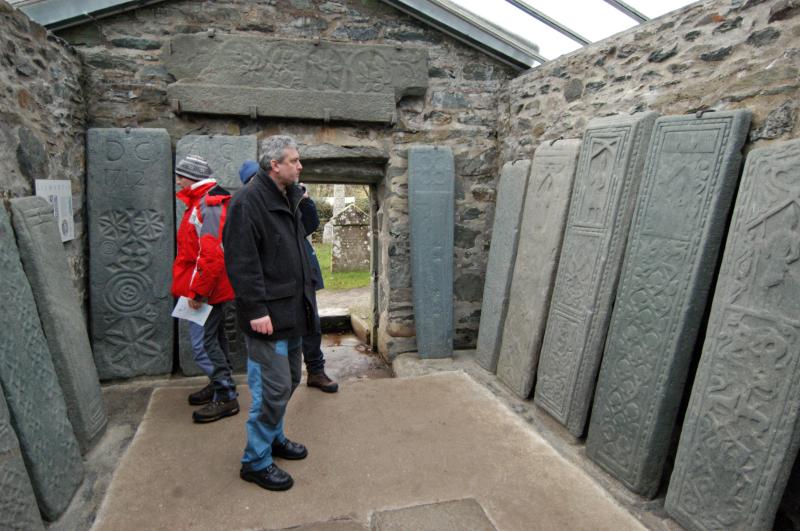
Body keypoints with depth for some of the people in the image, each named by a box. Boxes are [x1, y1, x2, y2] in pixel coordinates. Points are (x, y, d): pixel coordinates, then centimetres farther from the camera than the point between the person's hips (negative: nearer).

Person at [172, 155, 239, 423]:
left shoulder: (207, 207, -20)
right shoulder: (203, 203, 14)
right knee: (214, 339, 19)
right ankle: (220, 385, 33)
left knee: (202, 345, -5)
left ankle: (225, 398, 4)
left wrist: (198, 292, -22)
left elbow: (212, 255, -27)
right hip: (215, 288, 11)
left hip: (206, 289, -10)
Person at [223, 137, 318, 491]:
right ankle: (256, 460, 15)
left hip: (292, 310, 10)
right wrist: (256, 309, -23)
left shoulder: (288, 199, 14)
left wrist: (306, 299, 18)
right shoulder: (248, 202, -15)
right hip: (268, 315, -9)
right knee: (274, 388, -2)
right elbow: (241, 262, -21)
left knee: (289, 380, 19)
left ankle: (273, 437, 38)